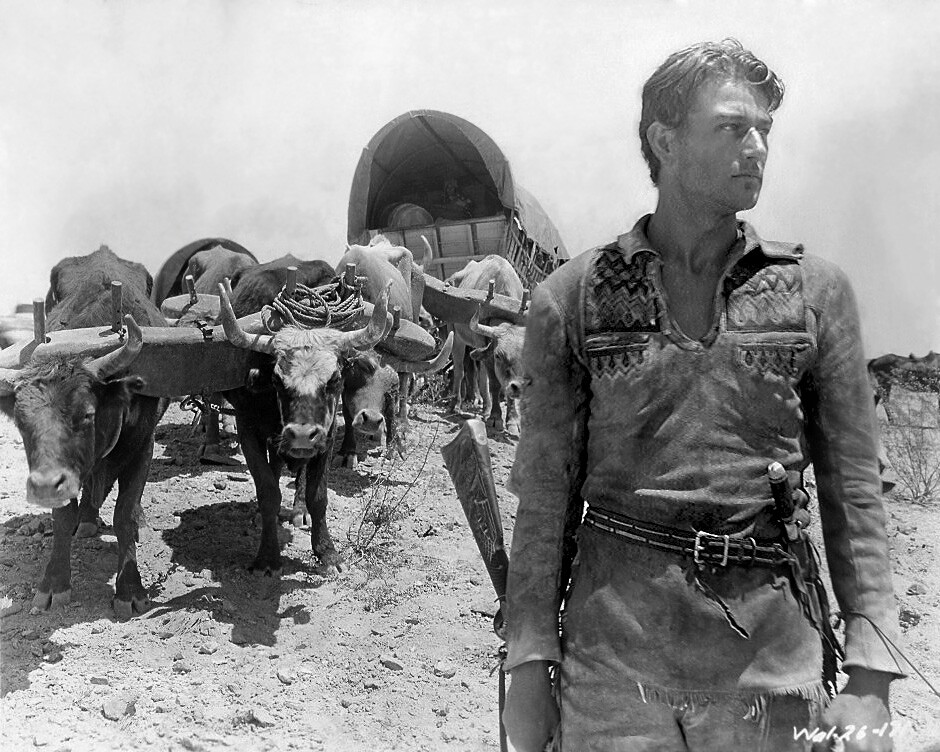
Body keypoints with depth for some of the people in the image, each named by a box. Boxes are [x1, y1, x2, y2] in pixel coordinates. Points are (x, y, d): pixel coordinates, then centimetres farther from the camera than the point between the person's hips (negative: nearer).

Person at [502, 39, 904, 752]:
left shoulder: (815, 291, 3)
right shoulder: (571, 297, 0)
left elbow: (854, 491, 3)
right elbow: (545, 492, 2)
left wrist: (871, 677, -3)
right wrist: (531, 659, -2)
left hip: (773, 656, 1)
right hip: (612, 647, -1)